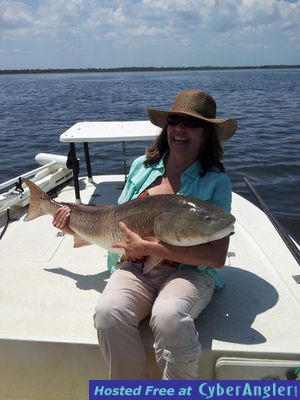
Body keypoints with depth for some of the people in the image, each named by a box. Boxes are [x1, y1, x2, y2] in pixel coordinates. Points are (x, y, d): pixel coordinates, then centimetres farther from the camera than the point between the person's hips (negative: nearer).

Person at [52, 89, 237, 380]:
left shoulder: (216, 181, -3)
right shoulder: (142, 166, 10)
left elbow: (217, 257, -12)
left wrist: (149, 247, -16)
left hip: (188, 272, -2)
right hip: (132, 268, 3)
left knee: (168, 317, -34)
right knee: (109, 312, -28)